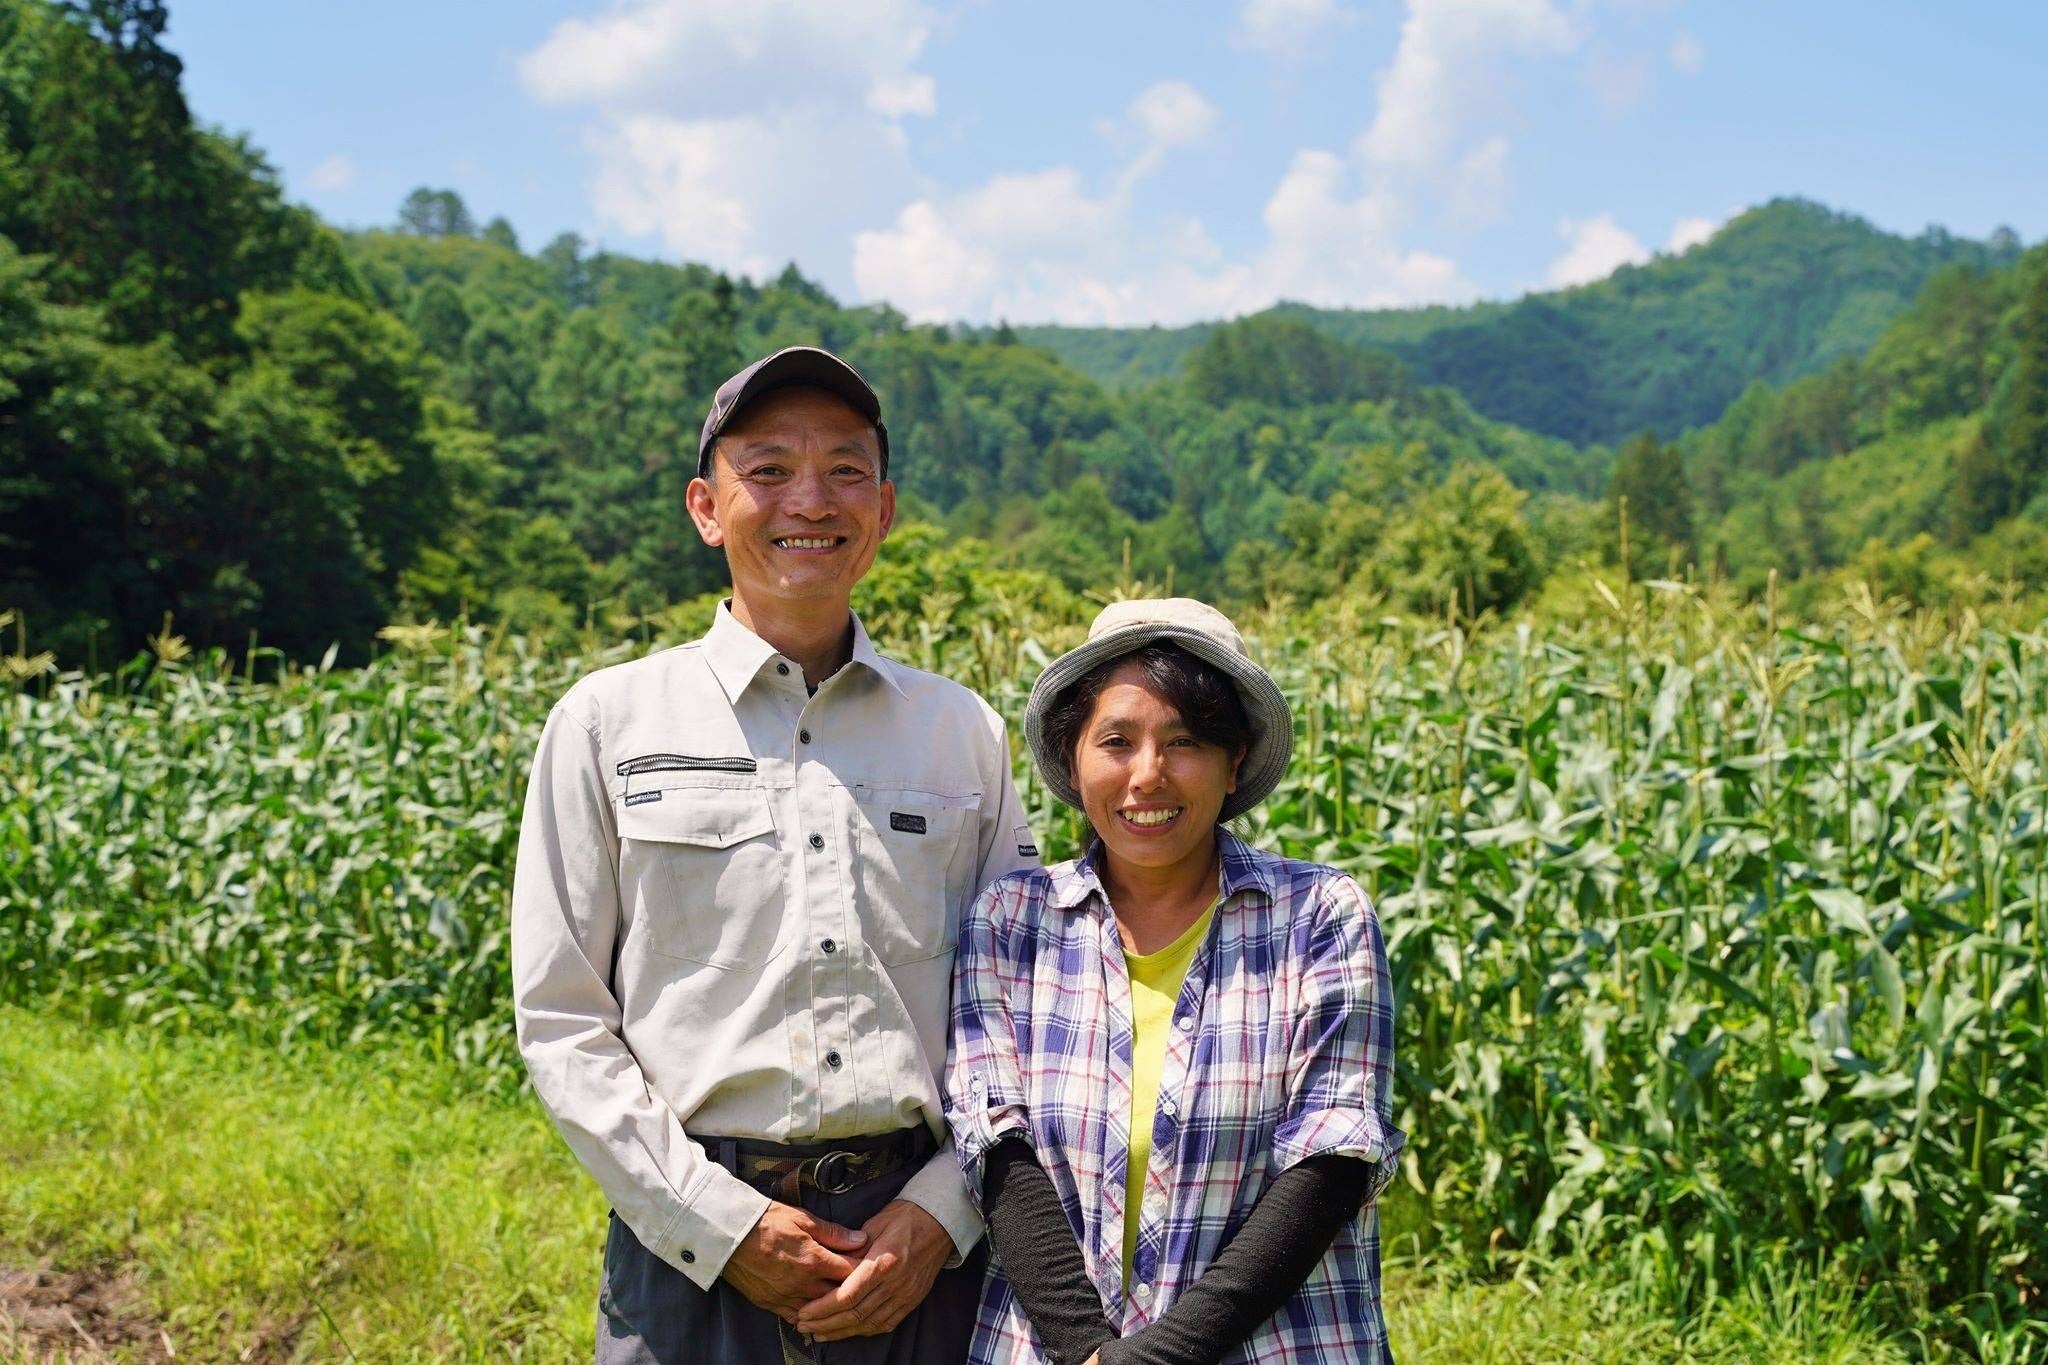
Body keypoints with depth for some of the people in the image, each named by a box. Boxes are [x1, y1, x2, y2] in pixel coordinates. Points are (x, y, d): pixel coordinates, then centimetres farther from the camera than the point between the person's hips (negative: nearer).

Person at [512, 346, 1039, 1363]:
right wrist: (719, 1224, -9)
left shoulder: (966, 734, 7)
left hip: (922, 1242, 2)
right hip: (694, 1245, -1)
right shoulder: (609, 724, 1)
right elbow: (559, 1017, -1)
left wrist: (941, 1213, -4)